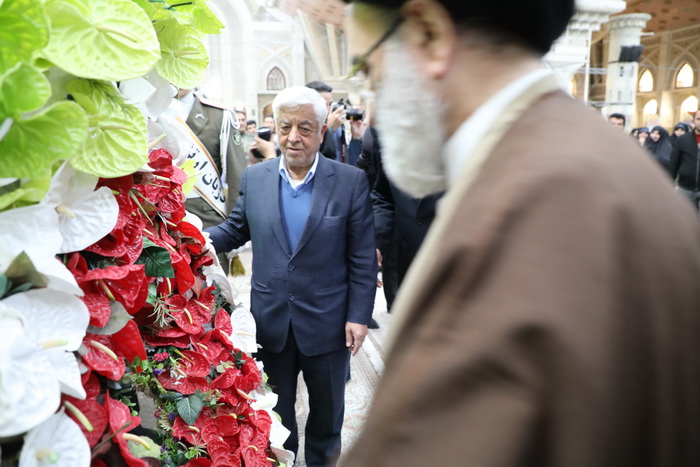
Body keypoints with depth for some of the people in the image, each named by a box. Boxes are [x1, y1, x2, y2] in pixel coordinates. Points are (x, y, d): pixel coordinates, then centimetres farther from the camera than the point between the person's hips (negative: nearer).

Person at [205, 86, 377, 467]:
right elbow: (235, 230, 8)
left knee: (327, 408, 21)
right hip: (271, 322, 2)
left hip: (327, 323, -1)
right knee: (275, 410, 21)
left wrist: (359, 315, -11)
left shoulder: (351, 181, -10)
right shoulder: (254, 177, -2)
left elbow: (363, 257, -9)